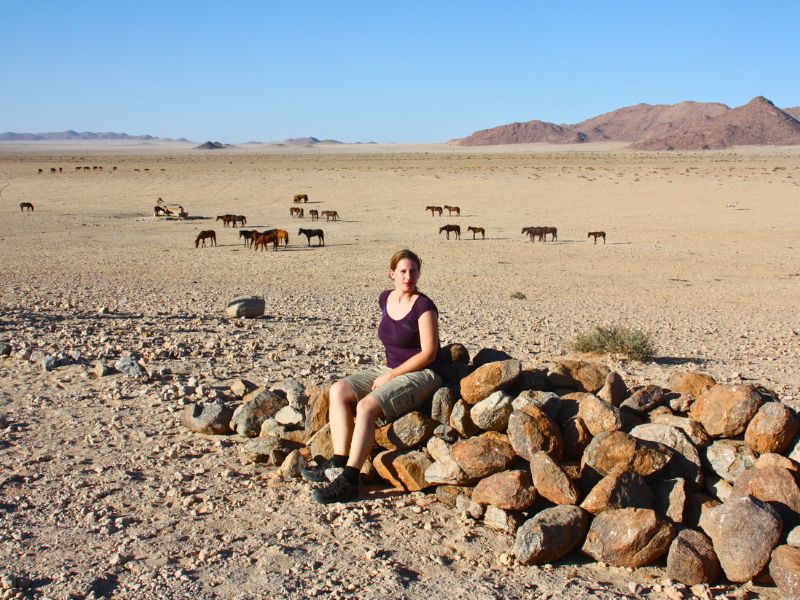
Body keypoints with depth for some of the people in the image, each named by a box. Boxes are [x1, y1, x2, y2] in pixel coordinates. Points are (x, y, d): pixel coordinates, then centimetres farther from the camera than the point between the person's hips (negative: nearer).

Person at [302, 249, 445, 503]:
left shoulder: (424, 306, -13)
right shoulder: (385, 299, 9)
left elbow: (428, 353, -16)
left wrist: (390, 375, -16)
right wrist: (386, 368, 12)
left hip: (422, 375, -8)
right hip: (390, 370, 8)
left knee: (366, 406, -29)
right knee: (338, 390, -11)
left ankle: (349, 481, -31)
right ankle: (339, 462, -18)